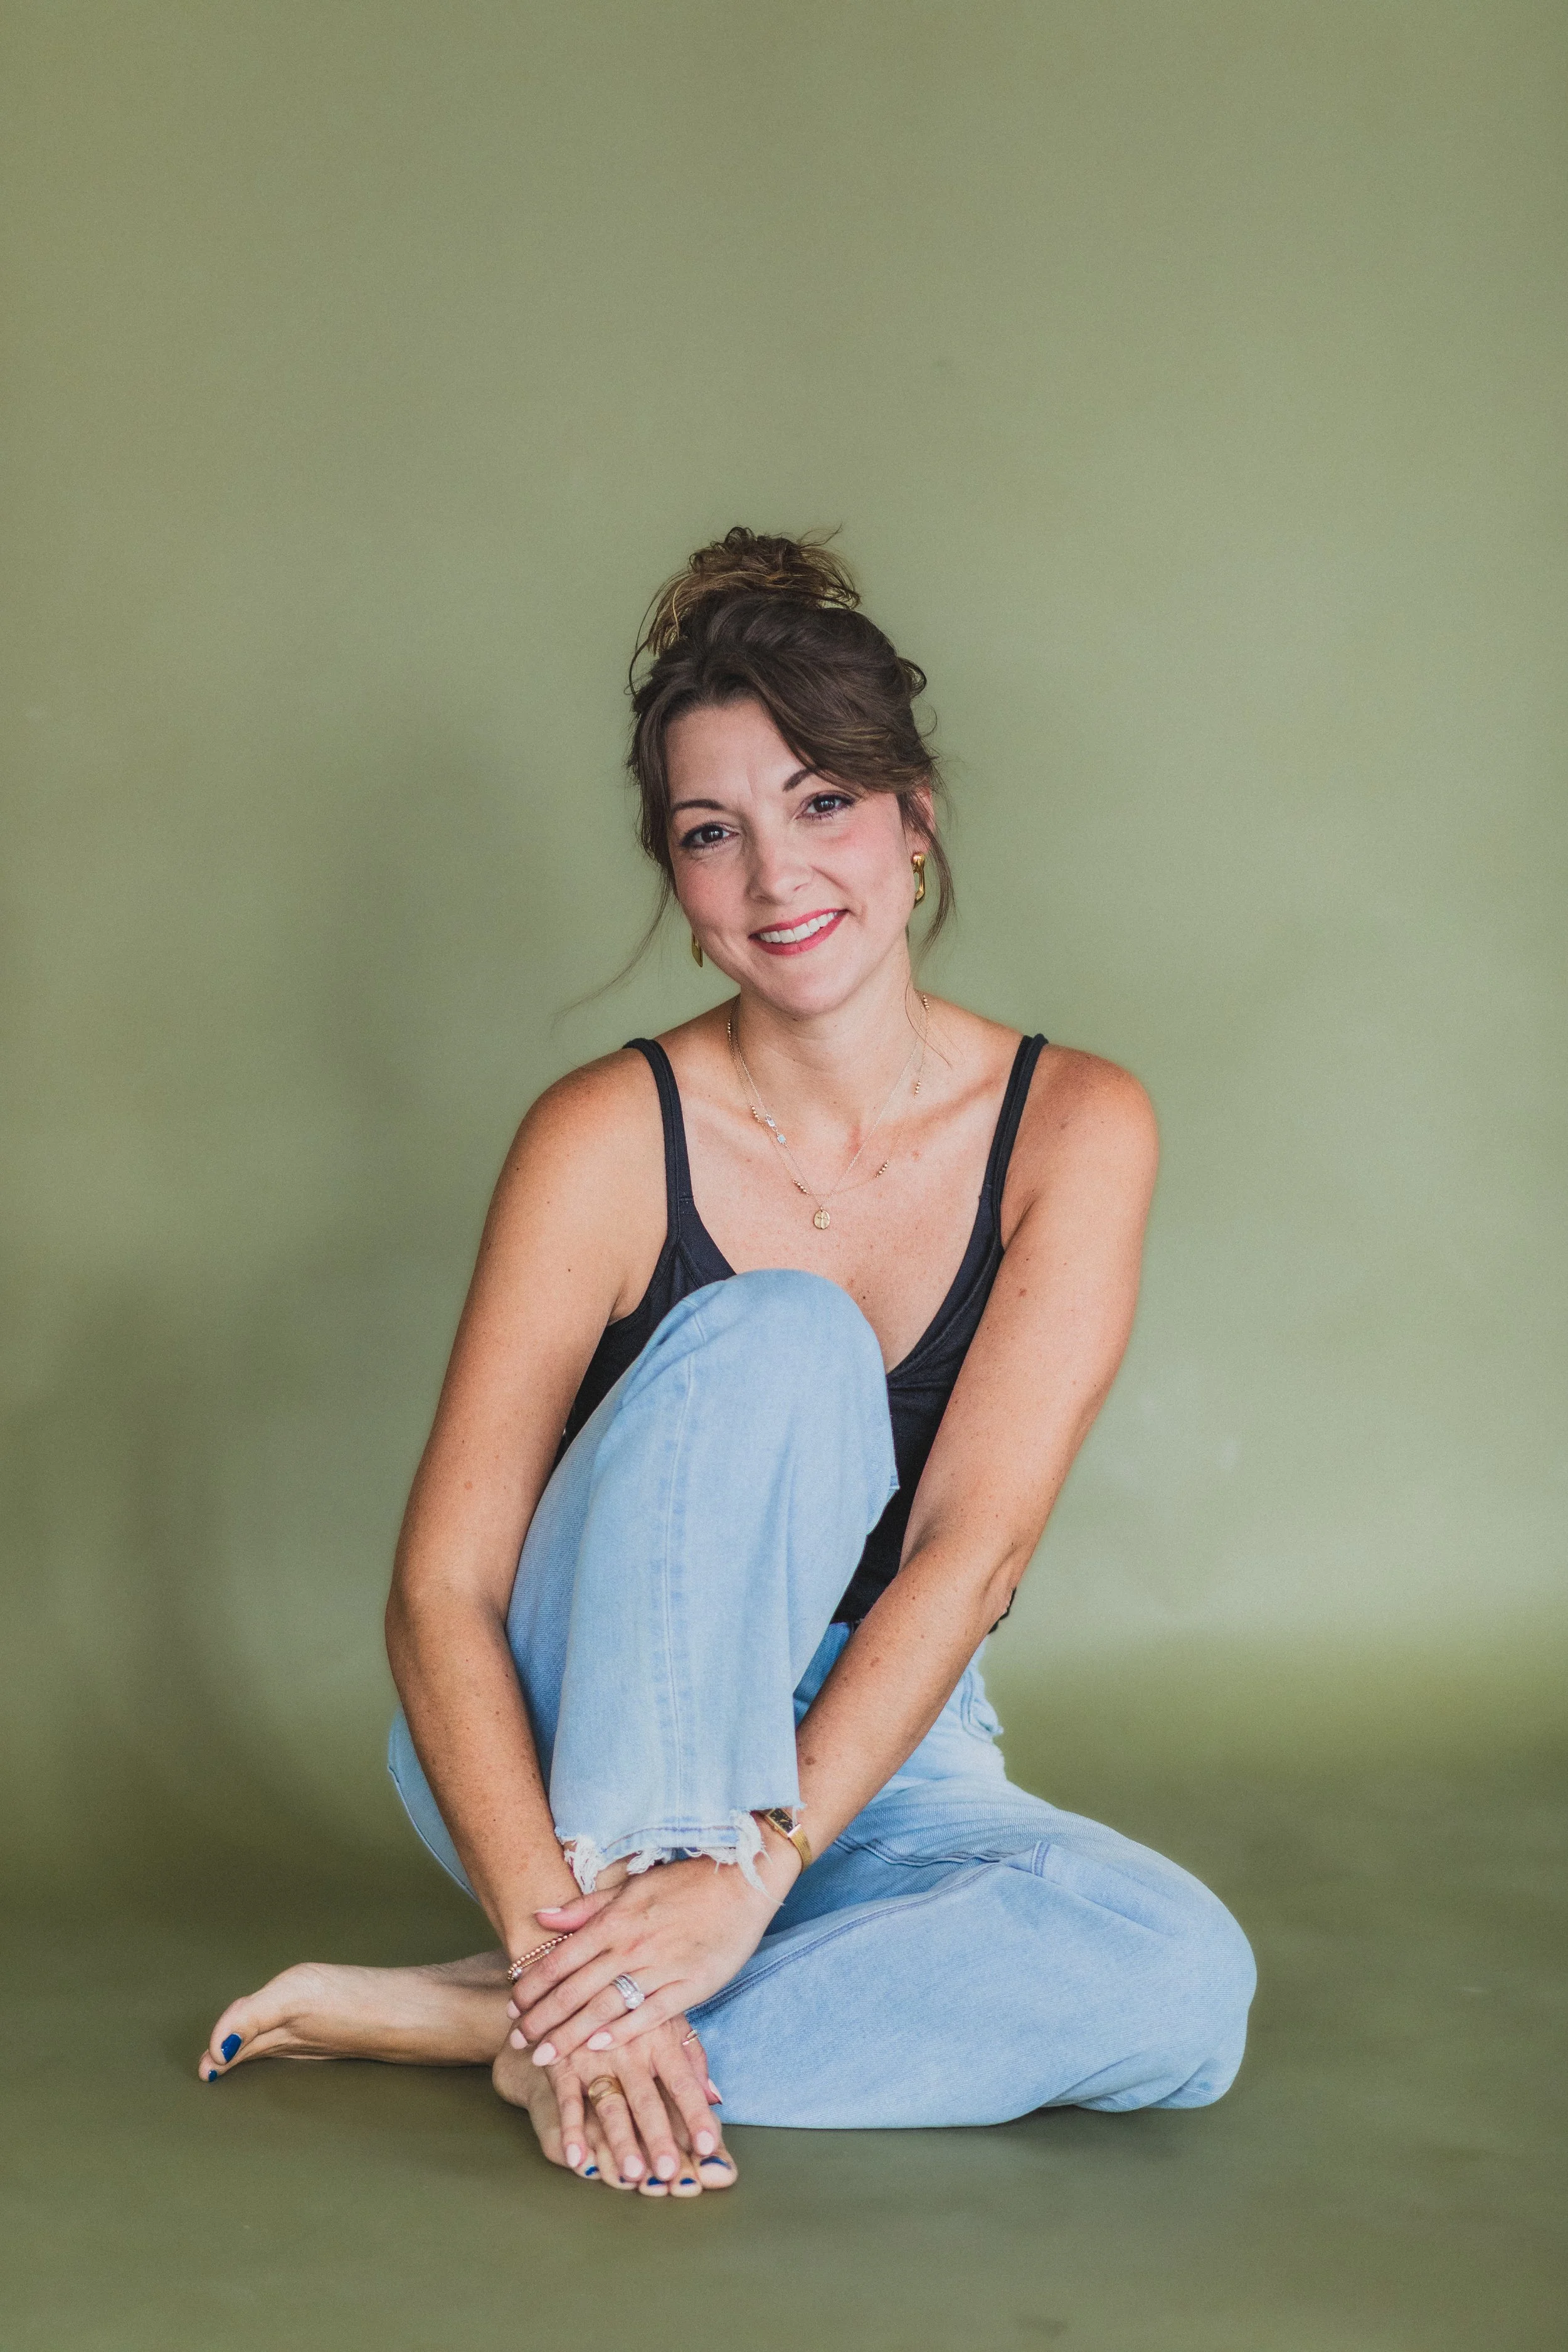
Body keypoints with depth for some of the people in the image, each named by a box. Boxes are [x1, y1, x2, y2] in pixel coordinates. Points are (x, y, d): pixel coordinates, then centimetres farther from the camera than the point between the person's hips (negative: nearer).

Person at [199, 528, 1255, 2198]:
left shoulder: (1074, 1128, -9)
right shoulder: (612, 1138, -14)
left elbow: (973, 1546, -18)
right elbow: (441, 1588, -18)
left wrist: (757, 1868, -30)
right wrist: (559, 1930, -32)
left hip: (871, 1761, 3)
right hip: (582, 1756, -3)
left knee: (1181, 1988, -29)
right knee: (776, 1338, -29)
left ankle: (477, 2022, -23)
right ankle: (577, 1998, -31)